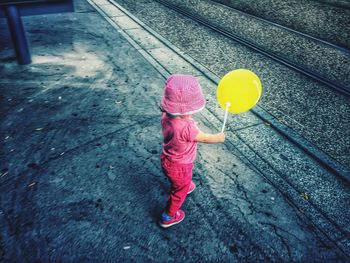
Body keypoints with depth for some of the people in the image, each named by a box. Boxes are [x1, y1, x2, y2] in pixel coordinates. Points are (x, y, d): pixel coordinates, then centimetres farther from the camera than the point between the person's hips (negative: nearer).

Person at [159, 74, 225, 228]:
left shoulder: (166, 116, -20)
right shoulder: (187, 128, -41)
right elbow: (206, 138, -22)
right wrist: (219, 137, -4)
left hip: (167, 160, 7)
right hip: (180, 167, -7)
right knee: (179, 191, 23)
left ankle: (186, 187, 72)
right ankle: (168, 217, 45)